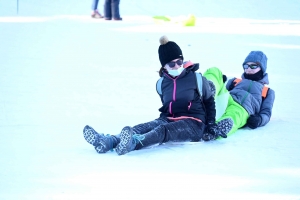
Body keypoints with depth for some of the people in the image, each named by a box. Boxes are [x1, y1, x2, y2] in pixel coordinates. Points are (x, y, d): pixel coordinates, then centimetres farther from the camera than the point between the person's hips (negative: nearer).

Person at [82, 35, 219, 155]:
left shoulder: (197, 79, -1)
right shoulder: (162, 83, 11)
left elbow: (209, 100, 11)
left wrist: (211, 125, 7)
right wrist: (164, 117, 12)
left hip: (193, 124, -5)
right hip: (169, 120, 5)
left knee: (164, 130, -36)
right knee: (144, 127, -26)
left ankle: (132, 143, -68)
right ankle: (107, 141, -52)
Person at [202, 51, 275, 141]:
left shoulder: (268, 92, 35)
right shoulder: (235, 81, 43)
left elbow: (266, 113, 19)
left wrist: (259, 119, -7)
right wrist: (220, 82, 6)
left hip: (243, 109, -4)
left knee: (236, 113, -43)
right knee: (214, 71, -12)